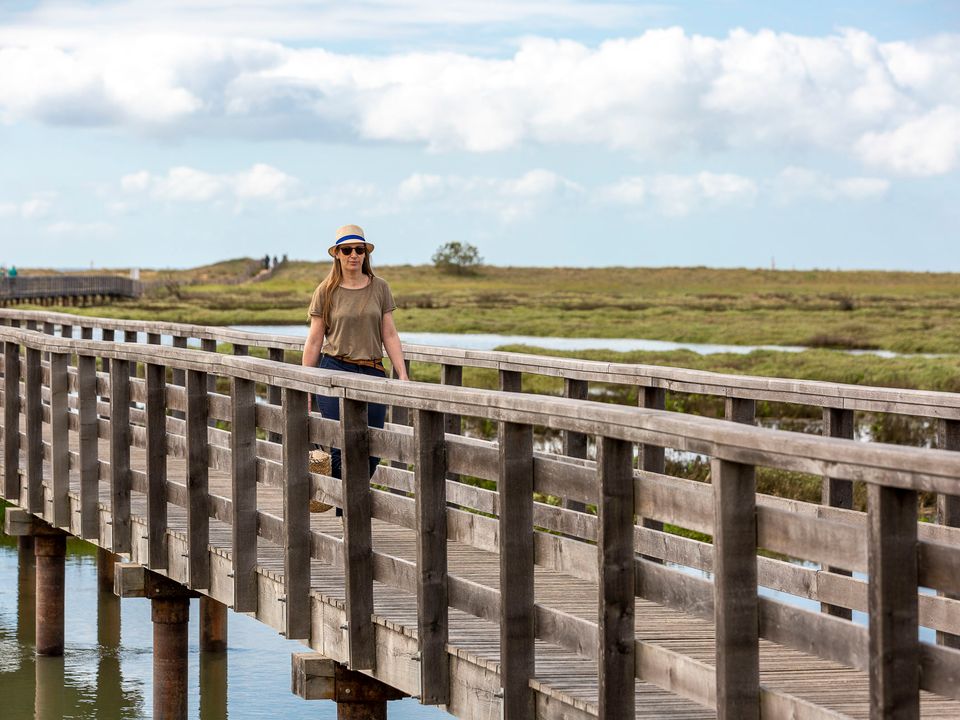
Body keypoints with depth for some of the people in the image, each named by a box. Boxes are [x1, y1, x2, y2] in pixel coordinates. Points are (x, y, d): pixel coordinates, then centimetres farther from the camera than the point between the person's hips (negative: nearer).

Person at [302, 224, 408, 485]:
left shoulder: (379, 288, 7)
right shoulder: (326, 291, 1)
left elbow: (389, 335, 8)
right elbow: (314, 341, 4)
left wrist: (403, 375, -1)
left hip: (373, 374, 3)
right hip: (335, 371, -3)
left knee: (372, 452, 2)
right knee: (341, 450, -9)